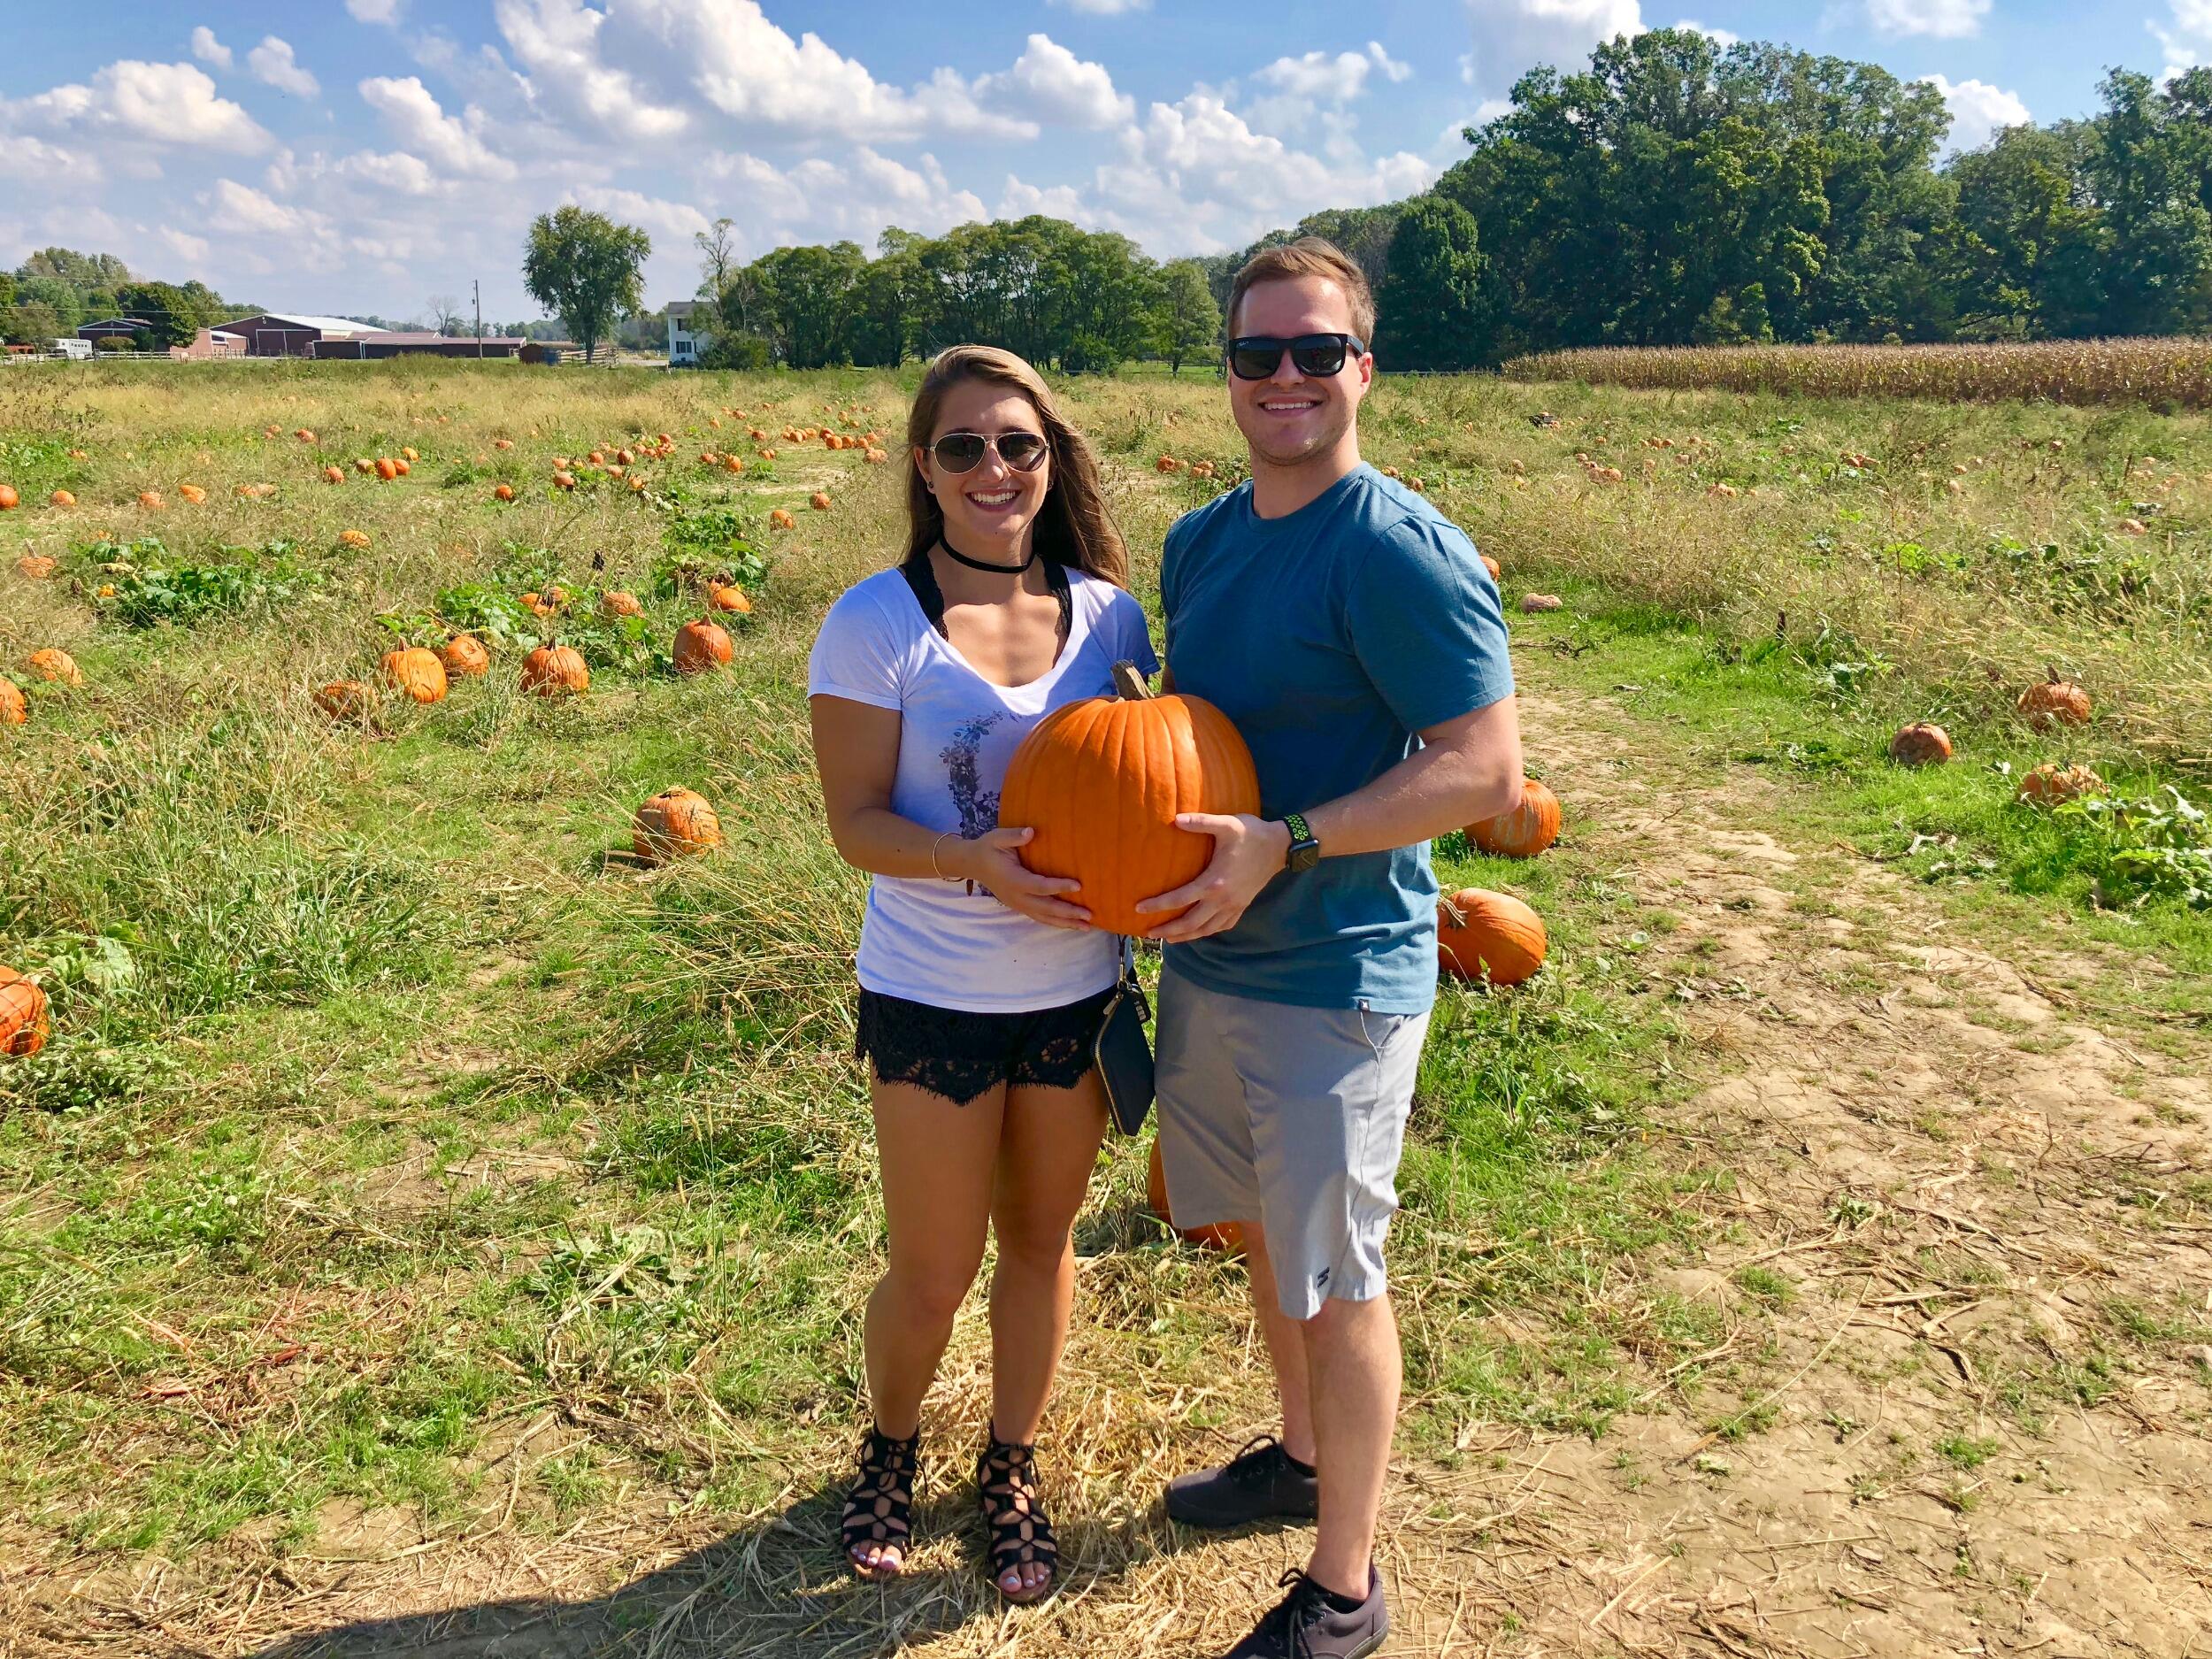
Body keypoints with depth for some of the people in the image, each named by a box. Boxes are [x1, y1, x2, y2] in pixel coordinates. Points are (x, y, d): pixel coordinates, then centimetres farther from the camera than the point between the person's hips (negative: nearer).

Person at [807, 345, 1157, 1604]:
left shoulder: (1107, 611, -1)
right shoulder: (877, 623, -11)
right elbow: (858, 822, -12)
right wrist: (977, 864, -29)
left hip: (1079, 990, 3)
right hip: (934, 999, -3)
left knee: (1043, 1238, 17)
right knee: (933, 1272, 8)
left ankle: (1013, 1468, 41)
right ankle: (891, 1451, 40)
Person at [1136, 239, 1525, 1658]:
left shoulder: (1400, 553, -18)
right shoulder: (1202, 542, 7)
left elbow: (1487, 771, -21)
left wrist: (1281, 845, -26)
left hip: (1337, 982, -8)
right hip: (1210, 958, 8)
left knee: (1336, 1283, 5)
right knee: (1265, 1235, 23)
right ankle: (1303, 1456, 47)